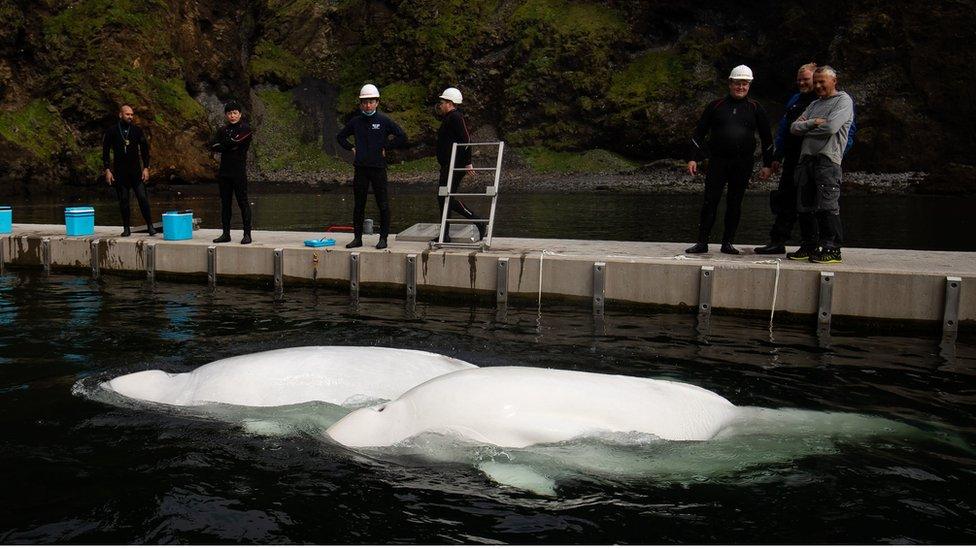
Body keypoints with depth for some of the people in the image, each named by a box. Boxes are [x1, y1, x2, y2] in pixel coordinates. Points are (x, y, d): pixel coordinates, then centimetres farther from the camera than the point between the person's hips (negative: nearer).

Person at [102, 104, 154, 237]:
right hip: (119, 172, 0)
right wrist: (107, 170, -3)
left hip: (136, 171, 0)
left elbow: (145, 150, 8)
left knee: (143, 198, -8)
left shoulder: (137, 130, 4)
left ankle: (150, 226, -2)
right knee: (123, 200, 4)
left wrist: (146, 168, 0)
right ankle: (126, 228, 12)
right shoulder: (111, 131, 2)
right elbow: (105, 151, 4)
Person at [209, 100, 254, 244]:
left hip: (239, 171, -6)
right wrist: (230, 146, -9)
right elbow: (213, 146, 2)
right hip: (224, 171, 6)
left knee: (243, 201, -6)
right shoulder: (223, 130, 14)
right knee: (225, 202, 8)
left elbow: (237, 143, -17)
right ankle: (226, 234, 15)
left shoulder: (245, 128, -1)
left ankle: (247, 234, -1)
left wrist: (223, 145, -2)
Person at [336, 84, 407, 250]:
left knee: (383, 205, 0)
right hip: (360, 168, 3)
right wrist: (351, 148, 10)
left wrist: (386, 147, -4)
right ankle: (357, 238, 15)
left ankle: (383, 238, 8)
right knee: (358, 205, 7)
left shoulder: (384, 120, -2)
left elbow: (402, 137, -3)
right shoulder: (355, 121, 9)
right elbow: (340, 137, 23)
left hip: (378, 167, -3)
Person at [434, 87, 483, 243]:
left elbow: (466, 139, -22)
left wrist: (467, 163, -23)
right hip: (447, 166, 11)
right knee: (442, 198, 11)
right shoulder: (448, 118, 20)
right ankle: (445, 235, 15)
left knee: (447, 197, -14)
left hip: (455, 166, -11)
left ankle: (478, 221, -8)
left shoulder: (456, 117, -13)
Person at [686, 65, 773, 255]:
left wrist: (767, 165, 7)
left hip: (743, 164, 1)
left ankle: (728, 243, 13)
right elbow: (699, 133, 9)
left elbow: (767, 139, 13)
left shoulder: (756, 109, 9)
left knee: (735, 204, 5)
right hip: (717, 161, -1)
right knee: (710, 201, -5)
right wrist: (693, 159, 2)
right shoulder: (716, 106, 8)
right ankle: (702, 242, 0)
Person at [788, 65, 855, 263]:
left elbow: (831, 127, -14)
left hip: (827, 160, -7)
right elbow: (794, 128, 13)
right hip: (806, 158, 7)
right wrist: (813, 123, -5)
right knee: (805, 206, 7)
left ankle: (832, 249, -7)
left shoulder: (843, 100, 3)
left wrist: (806, 127, 1)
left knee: (827, 206, -12)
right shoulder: (814, 104, 25)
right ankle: (810, 247, 16)